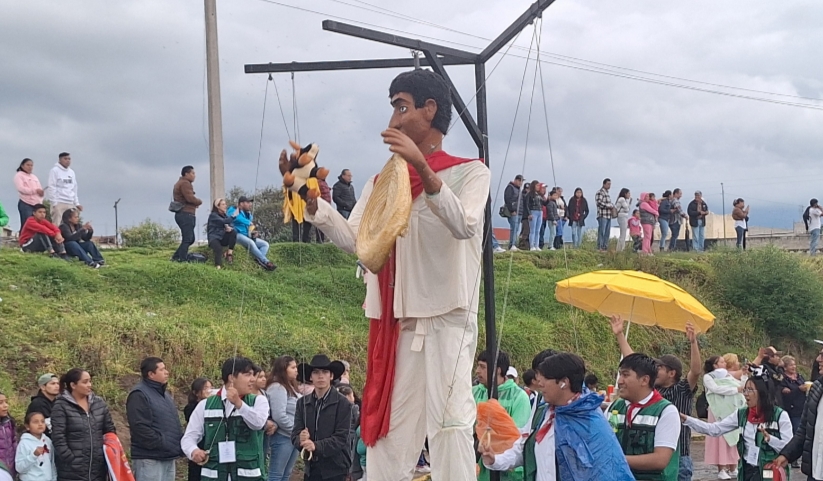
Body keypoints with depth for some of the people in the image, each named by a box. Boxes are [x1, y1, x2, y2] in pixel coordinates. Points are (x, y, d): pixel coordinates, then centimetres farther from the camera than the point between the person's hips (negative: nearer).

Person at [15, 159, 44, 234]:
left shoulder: (34, 177, 24)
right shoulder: (19, 175, 1)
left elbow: (39, 190, 20)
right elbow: (20, 188, -14)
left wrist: (42, 192, -6)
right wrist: (35, 190, -17)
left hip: (37, 204, 7)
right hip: (26, 204, -7)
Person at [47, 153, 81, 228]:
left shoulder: (71, 172, 17)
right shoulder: (55, 171, -3)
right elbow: (52, 188, -8)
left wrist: (77, 203, 14)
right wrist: (54, 203, -14)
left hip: (70, 204, 6)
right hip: (59, 203, -6)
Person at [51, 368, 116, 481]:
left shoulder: (99, 403, 10)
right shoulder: (61, 406, -6)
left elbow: (110, 431, 16)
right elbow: (58, 438, -11)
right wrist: (72, 461, -15)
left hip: (98, 468, 5)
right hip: (72, 472, -5)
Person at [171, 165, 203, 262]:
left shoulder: (180, 183, 24)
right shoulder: (185, 183, -10)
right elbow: (190, 198, -21)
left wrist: (195, 203, 9)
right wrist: (199, 201, -2)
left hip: (182, 214, 11)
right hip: (186, 215, -11)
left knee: (190, 239, 13)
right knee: (187, 239, -11)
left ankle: (176, 257, 13)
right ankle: (183, 260, -13)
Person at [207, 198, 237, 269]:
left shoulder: (224, 215, 17)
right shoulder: (213, 215, -5)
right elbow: (223, 221, -22)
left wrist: (229, 227, -17)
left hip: (223, 238, 6)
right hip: (214, 238, -6)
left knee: (233, 232, -23)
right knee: (218, 249, -37)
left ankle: (229, 253, -24)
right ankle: (218, 267, -52)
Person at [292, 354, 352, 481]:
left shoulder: (343, 403, -7)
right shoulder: (302, 402, 7)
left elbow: (341, 438, -13)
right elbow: (295, 434, 4)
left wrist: (317, 446, -26)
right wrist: (301, 439, -20)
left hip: (335, 468, -5)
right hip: (311, 468, 5)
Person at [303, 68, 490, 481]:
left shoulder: (469, 171, 2)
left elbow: (464, 225, -17)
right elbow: (353, 239, 6)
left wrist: (422, 167, -27)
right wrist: (311, 200, -8)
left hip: (446, 318, -5)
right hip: (394, 321, 5)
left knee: (448, 421, -8)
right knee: (386, 426, 3)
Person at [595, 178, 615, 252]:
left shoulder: (607, 192, 20)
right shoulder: (600, 192, -8)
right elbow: (599, 203, -19)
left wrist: (612, 206, 8)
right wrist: (610, 206, -14)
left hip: (608, 215, 9)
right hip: (602, 216, -9)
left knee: (607, 233, 10)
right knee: (601, 232, -8)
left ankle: (605, 247, 14)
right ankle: (599, 248, -7)